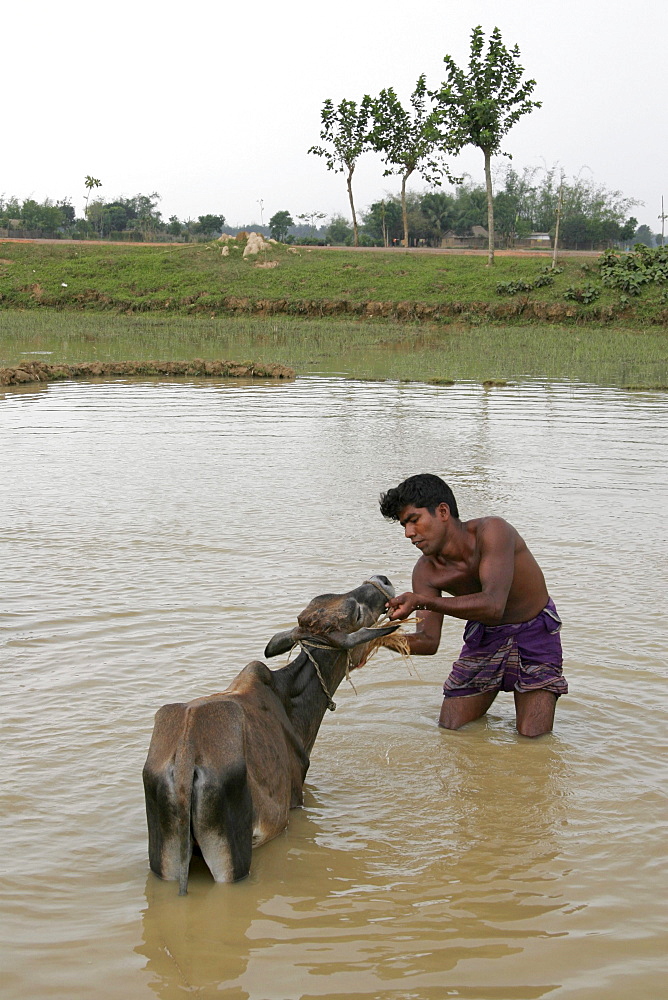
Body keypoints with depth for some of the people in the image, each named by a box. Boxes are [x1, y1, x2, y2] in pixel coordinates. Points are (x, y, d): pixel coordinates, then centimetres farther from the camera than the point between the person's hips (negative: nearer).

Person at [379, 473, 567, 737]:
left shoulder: (492, 531, -30)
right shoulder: (426, 571, -14)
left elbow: (493, 605, -42)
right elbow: (428, 641, -15)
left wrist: (422, 601, -50)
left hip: (534, 630, -4)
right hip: (483, 635, 5)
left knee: (532, 736, -13)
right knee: (450, 731, 0)